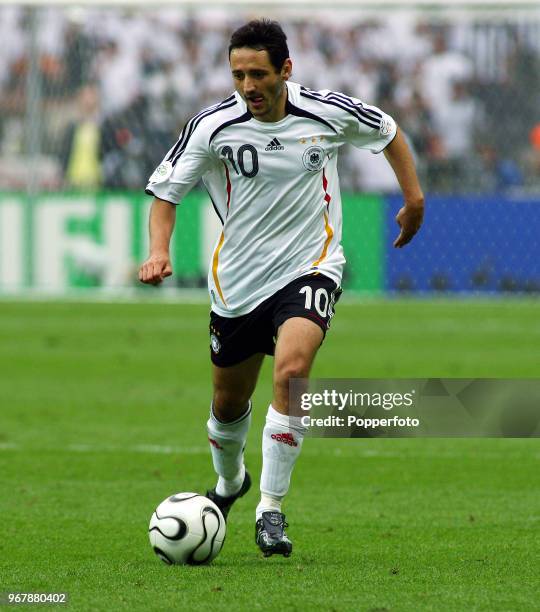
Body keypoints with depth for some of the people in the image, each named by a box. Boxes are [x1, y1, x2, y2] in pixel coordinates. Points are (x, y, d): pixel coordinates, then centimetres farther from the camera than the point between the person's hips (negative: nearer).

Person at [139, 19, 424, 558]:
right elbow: (165, 191, -6)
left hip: (309, 266, -2)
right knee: (228, 402, 13)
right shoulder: (212, 126, -13)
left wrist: (414, 198, 10)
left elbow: (388, 133, 10)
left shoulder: (329, 113, -11)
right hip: (238, 277, 2)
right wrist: (159, 252, -22)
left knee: (292, 368, -28)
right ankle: (229, 483, 48)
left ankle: (270, 511, -20)